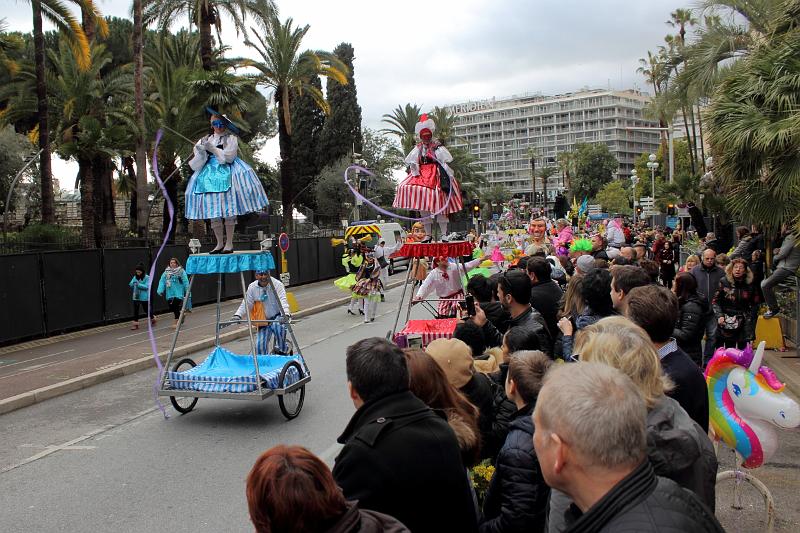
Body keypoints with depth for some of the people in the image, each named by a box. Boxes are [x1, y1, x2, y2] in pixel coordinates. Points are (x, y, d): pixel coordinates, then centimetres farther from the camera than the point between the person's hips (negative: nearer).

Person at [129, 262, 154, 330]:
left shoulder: (147, 277, -9)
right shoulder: (135, 277, 5)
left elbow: (147, 287, -16)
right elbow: (131, 286, 6)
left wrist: (139, 284, -27)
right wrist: (131, 284, -17)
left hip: (144, 297, -4)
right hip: (136, 297, 4)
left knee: (146, 310, 10)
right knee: (135, 310, -1)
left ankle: (152, 319, 35)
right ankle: (135, 324, 4)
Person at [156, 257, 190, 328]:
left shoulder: (181, 271, -5)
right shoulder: (166, 272, 6)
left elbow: (185, 282, -6)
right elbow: (162, 282, 2)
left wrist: (187, 291, -8)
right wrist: (160, 291, -9)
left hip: (178, 293, -4)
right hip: (170, 294, 4)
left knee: (176, 308, -8)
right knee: (172, 308, 7)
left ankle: (177, 323, 1)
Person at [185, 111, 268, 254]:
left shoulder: (230, 138, 5)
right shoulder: (207, 139, 17)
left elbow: (228, 156, -7)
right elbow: (199, 160, 13)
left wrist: (212, 148, -12)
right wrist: (201, 150, -7)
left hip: (227, 175, -4)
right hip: (210, 175, 4)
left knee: (228, 209, -9)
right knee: (213, 209, -1)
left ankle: (229, 243, -5)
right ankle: (219, 243, 5)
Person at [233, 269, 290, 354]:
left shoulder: (277, 284, -16)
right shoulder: (252, 287, -4)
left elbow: (283, 301, -27)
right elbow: (246, 304, -2)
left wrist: (285, 314, -45)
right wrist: (238, 315, -20)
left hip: (278, 317, -4)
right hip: (264, 320, 4)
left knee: (279, 327, -37)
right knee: (260, 345, -4)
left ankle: (282, 350, -14)